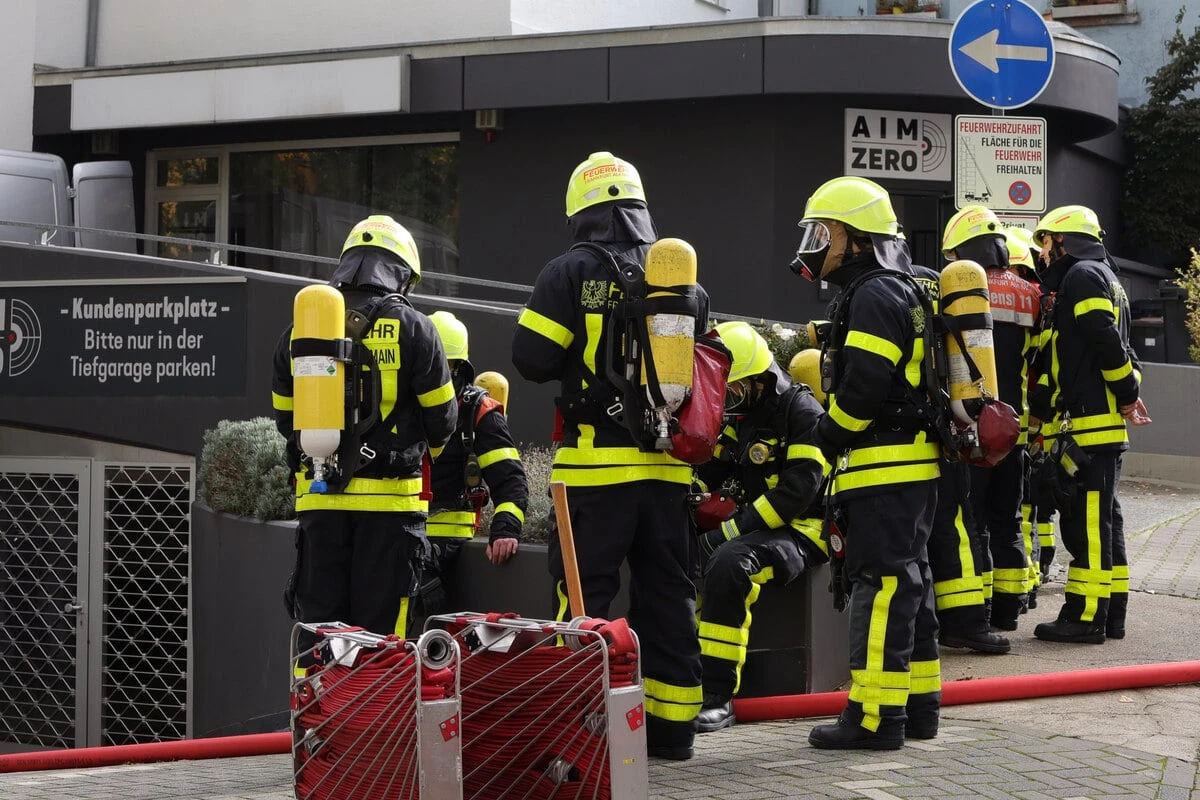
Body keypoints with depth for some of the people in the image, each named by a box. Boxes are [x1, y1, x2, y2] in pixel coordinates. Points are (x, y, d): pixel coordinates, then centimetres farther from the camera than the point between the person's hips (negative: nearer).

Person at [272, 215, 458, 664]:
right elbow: (441, 417, 2)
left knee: (317, 624, 9)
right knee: (380, 630, 1)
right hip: (388, 500, -3)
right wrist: (425, 448, 24)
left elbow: (284, 417, 14)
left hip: (318, 499, 3)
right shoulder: (412, 329, -5)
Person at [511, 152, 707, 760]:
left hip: (598, 464, -4)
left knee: (583, 594, 0)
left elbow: (532, 359, -9)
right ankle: (671, 727, 16)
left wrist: (578, 364, 10)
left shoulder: (571, 274, -6)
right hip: (668, 465, 5)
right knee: (668, 595, 11)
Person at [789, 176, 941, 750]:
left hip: (883, 467, -11)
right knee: (908, 581, 14)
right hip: (911, 465, 11)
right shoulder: (900, 294, 20)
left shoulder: (873, 297, -13)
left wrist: (828, 435, -7)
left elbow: (862, 388, -22)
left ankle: (875, 716, -8)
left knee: (880, 584, -9)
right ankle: (918, 704, 21)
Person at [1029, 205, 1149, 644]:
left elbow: (1107, 342, -19)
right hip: (1102, 424, 10)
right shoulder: (1104, 278, 25)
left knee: (1086, 519, -10)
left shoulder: (1082, 276, -8)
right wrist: (1129, 390, 7)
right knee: (1102, 518, 13)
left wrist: (1126, 392, -11)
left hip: (1086, 423, -10)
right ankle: (1112, 613, 17)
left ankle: (1085, 616, -10)